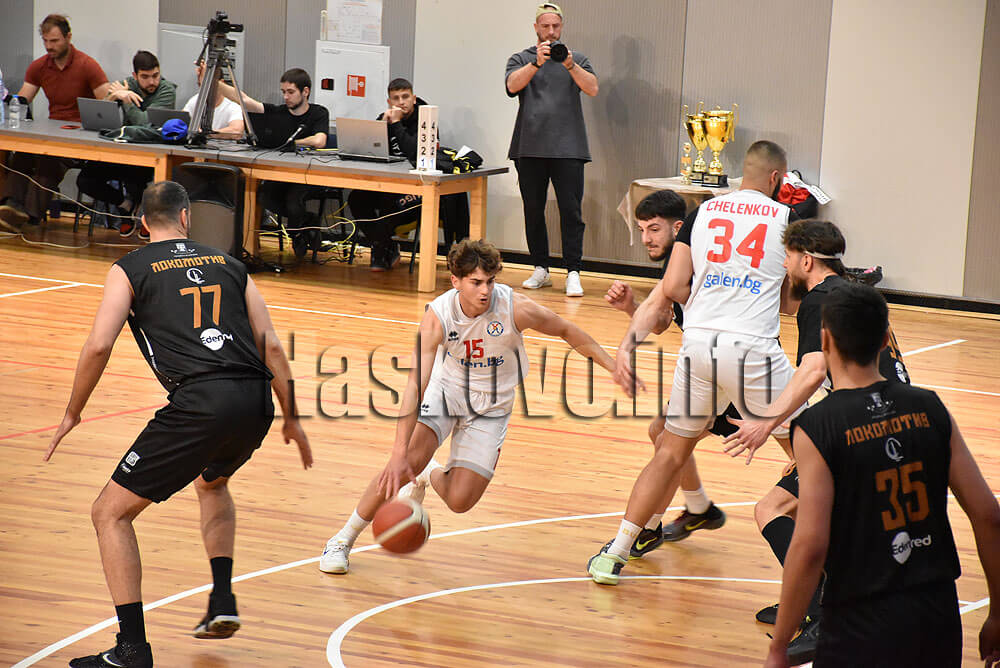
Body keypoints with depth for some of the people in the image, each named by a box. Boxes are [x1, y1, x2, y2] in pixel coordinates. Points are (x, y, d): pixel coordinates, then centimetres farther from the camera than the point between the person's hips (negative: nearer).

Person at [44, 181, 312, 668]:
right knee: (212, 481, 39)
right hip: (256, 400, 5)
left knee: (111, 514, 7)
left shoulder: (130, 270, 10)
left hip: (199, 404, -5)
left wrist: (72, 414, 12)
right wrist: (291, 419, 23)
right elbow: (271, 346, 16)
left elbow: (98, 346, -1)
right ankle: (222, 601, 27)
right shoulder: (228, 264, 22)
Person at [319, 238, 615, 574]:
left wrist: (615, 367, -6)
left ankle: (431, 475, 31)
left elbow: (567, 331, -6)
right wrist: (399, 453, -40)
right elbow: (415, 384, -32)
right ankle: (343, 539, -7)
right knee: (409, 460, -24)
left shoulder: (516, 309, -26)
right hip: (445, 390, -1)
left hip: (490, 408, 1)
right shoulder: (438, 316, -26)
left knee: (460, 501, -8)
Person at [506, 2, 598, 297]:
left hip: (568, 149, -1)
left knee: (571, 211, -8)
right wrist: (537, 63, -23)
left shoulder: (577, 60, 12)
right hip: (530, 148, 1)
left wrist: (570, 65, -20)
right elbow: (513, 85, -9)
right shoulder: (521, 59, 11)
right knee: (533, 211, 5)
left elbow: (592, 88, -4)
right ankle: (540, 270, 14)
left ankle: (573, 273, -8)